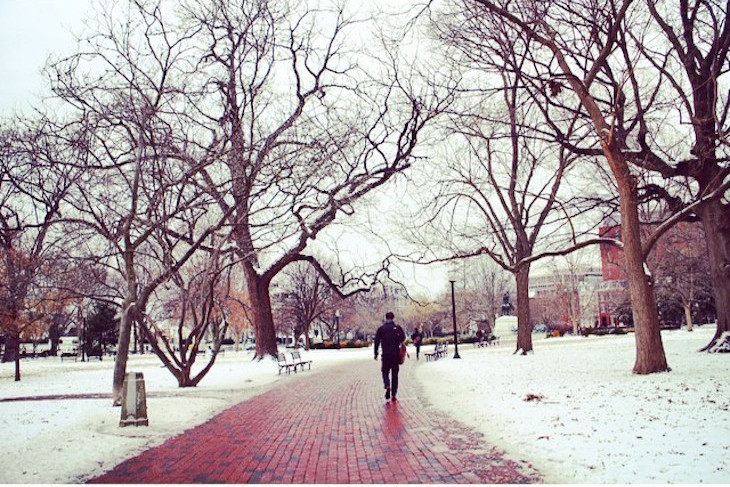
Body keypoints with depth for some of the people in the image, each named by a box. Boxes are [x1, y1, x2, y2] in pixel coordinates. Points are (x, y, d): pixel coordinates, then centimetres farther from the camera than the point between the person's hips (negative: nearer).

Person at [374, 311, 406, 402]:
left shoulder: (381, 328, 2)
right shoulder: (397, 327, 0)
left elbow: (377, 342, 0)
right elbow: (403, 338, -13)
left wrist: (376, 353, 5)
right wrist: (397, 343, 6)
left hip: (385, 355, 0)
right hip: (396, 354, 0)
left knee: (385, 372, 12)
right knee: (394, 374, 9)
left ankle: (387, 386, -17)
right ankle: (393, 395, 8)